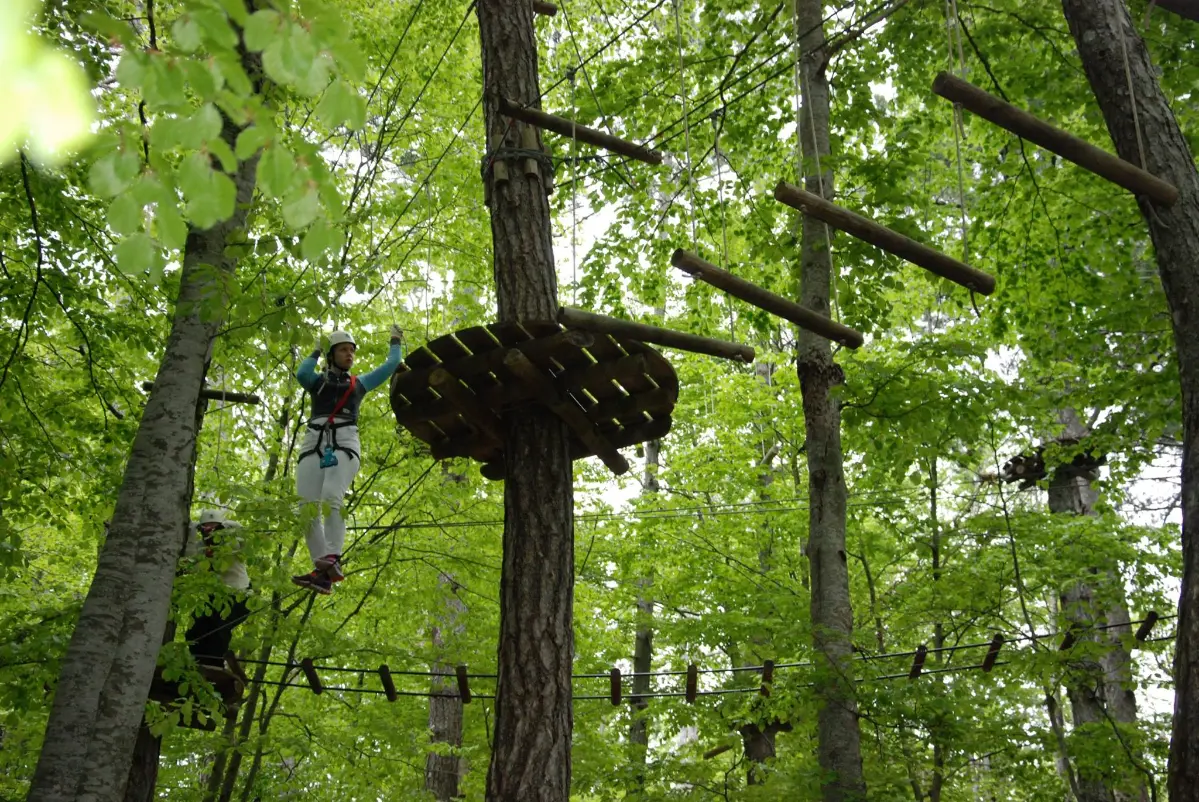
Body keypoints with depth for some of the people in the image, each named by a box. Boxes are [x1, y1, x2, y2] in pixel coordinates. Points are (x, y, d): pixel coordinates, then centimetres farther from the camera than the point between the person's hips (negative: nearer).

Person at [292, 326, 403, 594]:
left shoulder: (359, 383, 27)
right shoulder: (317, 381, 23)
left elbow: (390, 366, 29)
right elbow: (301, 373, 1)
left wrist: (395, 342, 42)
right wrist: (316, 351, 15)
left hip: (344, 443, -1)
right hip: (314, 443, 1)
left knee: (331, 499, -27)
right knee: (308, 507, -14)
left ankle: (332, 560, -39)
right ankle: (322, 571, -19)